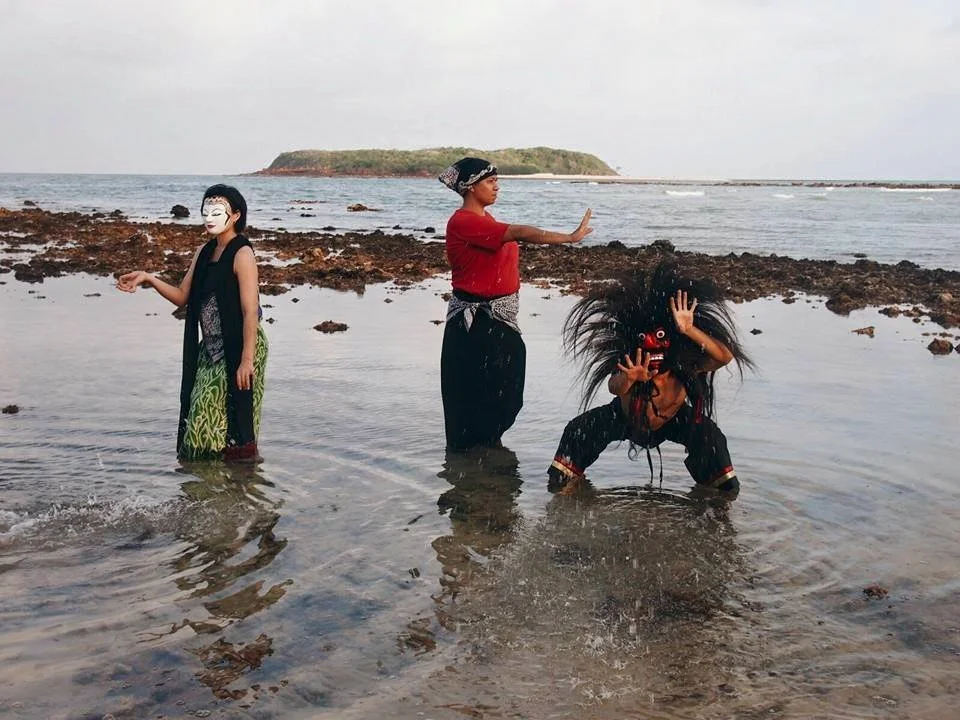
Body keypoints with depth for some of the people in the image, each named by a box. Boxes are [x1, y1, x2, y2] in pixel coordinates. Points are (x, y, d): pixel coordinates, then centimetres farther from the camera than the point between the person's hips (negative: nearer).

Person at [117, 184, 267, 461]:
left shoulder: (242, 254, -13)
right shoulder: (204, 253, 11)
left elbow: (250, 312, -18)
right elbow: (182, 297, 15)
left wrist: (247, 360, -22)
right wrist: (148, 278, 2)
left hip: (237, 348, -8)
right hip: (211, 349, 8)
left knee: (233, 421, -4)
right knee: (203, 421, 12)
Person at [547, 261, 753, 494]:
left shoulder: (682, 364, -38)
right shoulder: (627, 364, -40)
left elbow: (725, 356, -53)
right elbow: (614, 387, -63)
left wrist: (690, 330, -65)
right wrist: (628, 378, -86)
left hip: (672, 421, 0)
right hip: (626, 420, 0)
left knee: (710, 435, -25)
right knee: (579, 430, -20)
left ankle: (721, 485, 4)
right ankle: (566, 476, 10)